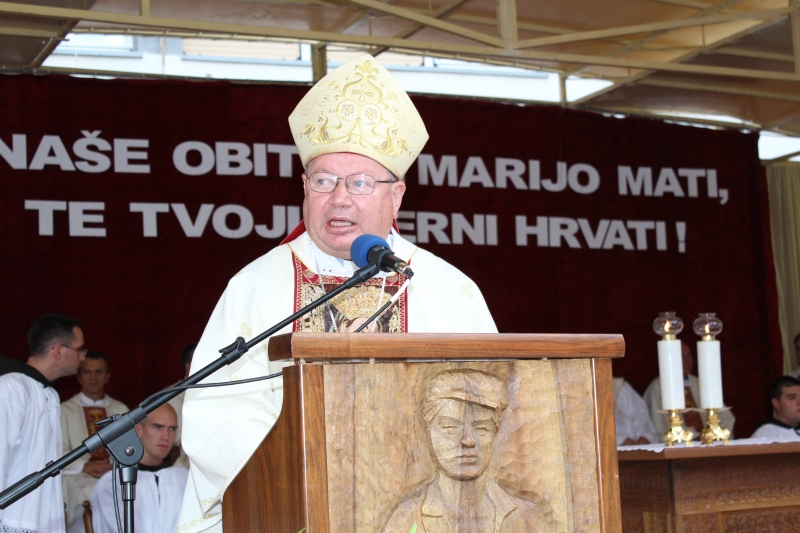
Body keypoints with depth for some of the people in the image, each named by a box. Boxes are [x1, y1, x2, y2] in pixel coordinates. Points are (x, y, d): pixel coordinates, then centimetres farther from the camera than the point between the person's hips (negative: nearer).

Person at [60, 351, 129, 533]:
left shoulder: (121, 410, 22)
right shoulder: (65, 411, 12)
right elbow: (59, 452, 2)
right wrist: (85, 466, -14)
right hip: (78, 478, -2)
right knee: (90, 492, -36)